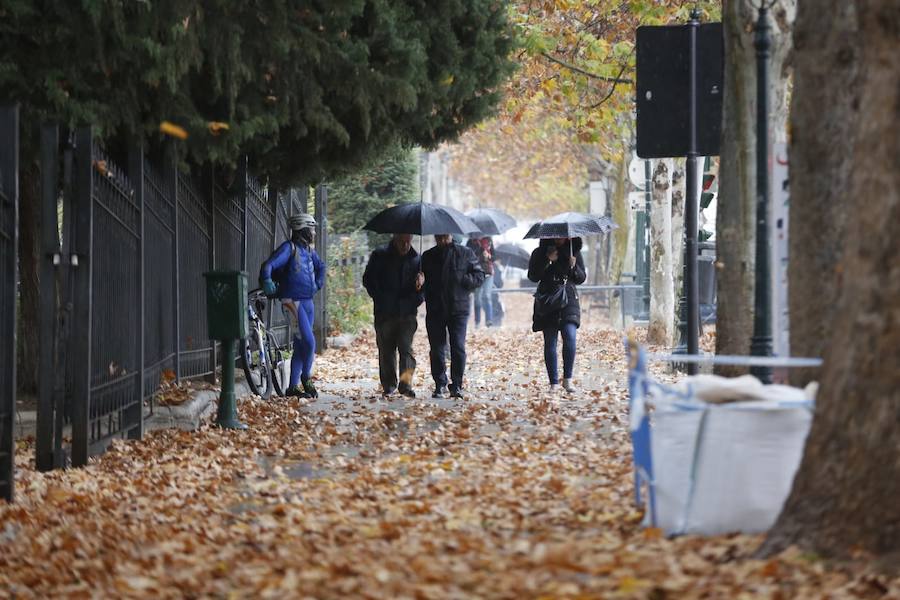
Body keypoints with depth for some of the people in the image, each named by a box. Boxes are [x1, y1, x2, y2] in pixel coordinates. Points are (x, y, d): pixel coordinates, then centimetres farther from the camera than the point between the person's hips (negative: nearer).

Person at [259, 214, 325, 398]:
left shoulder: (309, 250, 13)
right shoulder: (289, 248, -11)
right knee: (309, 342, -14)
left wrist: (317, 284, 24)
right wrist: (268, 286, -22)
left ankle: (293, 387, 13)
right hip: (294, 301, -8)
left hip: (308, 301, 8)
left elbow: (320, 266, 33)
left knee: (300, 346, 8)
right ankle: (306, 378, 6)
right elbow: (268, 266, -22)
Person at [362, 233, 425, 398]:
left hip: (407, 314, 0)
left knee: (406, 347, -14)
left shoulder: (416, 259, 7)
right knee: (386, 350, 5)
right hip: (384, 314, 0)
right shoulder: (380, 256, 3)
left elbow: (424, 285, 14)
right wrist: (380, 299, -2)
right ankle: (388, 385, 15)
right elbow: (368, 279, 7)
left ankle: (405, 383, -18)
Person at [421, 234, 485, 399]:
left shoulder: (465, 254, 5)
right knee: (437, 349, 3)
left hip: (458, 309, -2)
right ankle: (440, 384, 13)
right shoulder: (427, 257, 12)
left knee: (458, 348, -7)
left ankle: (457, 385, -1)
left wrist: (461, 279, -12)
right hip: (435, 310, 2)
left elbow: (479, 276, 4)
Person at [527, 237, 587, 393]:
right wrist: (547, 261, -13)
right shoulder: (540, 253, 5)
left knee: (570, 336, -18)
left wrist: (574, 267, -9)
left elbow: (581, 278, 11)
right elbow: (533, 276, -3)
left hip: (568, 300, 0)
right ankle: (554, 382, 5)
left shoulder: (574, 251, 9)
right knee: (550, 342, 0)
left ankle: (568, 379, -10)